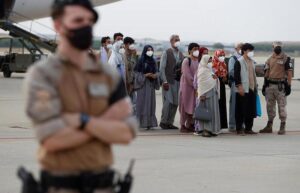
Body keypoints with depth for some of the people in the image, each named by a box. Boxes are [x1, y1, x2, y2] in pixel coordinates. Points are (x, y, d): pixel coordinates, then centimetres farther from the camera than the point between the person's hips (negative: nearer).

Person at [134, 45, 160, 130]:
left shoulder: (153, 61, 12)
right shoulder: (141, 61, -3)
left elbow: (156, 72, 17)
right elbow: (137, 73, -5)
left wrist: (155, 75, -4)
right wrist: (145, 75, -16)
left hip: (151, 84, 5)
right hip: (142, 84, -5)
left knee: (150, 103, 2)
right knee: (142, 103, -7)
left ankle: (150, 122, 4)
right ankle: (142, 122, -4)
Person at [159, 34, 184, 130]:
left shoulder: (181, 54, 13)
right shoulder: (166, 53, -2)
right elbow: (162, 68, -6)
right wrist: (164, 81, -14)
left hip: (178, 82, 5)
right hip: (168, 82, -5)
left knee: (175, 103, 4)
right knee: (168, 102, -10)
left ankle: (170, 123, 11)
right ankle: (163, 122, 2)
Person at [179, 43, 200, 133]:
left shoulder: (199, 61, 10)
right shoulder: (186, 61, -8)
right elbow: (187, 75, -14)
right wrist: (194, 85, -16)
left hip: (196, 87, 5)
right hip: (187, 86, -5)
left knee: (194, 106, 5)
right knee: (185, 105, -2)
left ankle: (190, 124, 13)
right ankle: (183, 125, 3)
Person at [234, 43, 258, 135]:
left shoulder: (252, 62, 17)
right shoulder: (239, 62, -7)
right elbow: (236, 75, -13)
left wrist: (255, 86, 21)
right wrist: (239, 86, -19)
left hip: (252, 89, 8)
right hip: (243, 90, -7)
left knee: (251, 110, 7)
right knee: (241, 110, -4)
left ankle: (248, 128, 15)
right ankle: (239, 129, 2)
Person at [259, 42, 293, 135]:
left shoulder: (286, 58, -4)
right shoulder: (270, 59, 13)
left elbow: (289, 72, -8)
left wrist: (289, 85, -13)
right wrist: (265, 84, 13)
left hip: (281, 85, -6)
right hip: (270, 85, 6)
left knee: (282, 106, -2)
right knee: (270, 106, 10)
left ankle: (282, 127, 3)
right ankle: (269, 126, 18)